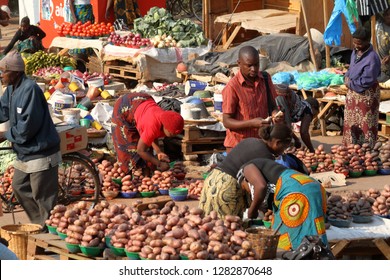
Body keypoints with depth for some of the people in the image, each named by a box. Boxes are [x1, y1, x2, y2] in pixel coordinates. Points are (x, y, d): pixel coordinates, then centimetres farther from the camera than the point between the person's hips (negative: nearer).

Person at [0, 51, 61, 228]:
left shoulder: (30, 89, -22)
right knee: (19, 188, 18)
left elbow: (27, 126, -25)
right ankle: (39, 224, 29)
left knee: (42, 197, -2)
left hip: (41, 154, -10)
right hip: (25, 153, 10)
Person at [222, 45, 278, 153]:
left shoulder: (265, 79, 4)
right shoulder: (232, 87, -13)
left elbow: (273, 105, 15)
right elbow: (227, 122, -13)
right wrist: (252, 123, -26)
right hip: (238, 145, -5)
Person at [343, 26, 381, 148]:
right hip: (353, 93, 8)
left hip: (366, 95, -8)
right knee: (351, 123, 16)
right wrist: (347, 78, -5)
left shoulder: (372, 58, -26)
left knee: (366, 125, 1)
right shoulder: (355, 52, 1)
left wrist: (351, 83, -13)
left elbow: (367, 81, -25)